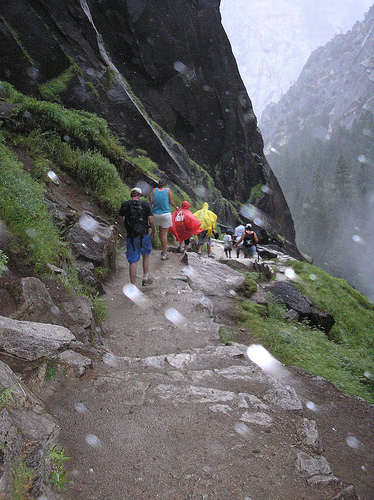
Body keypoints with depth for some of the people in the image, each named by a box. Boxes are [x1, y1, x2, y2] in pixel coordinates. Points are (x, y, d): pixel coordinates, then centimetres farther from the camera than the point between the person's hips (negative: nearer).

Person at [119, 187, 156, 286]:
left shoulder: (125, 205, -1)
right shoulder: (145, 204, -3)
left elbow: (123, 219, 0)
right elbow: (151, 220, -5)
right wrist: (154, 231, 11)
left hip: (130, 236, 0)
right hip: (143, 235, 0)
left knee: (132, 261, 3)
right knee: (146, 255, 24)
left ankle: (133, 286, 5)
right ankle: (145, 278, 26)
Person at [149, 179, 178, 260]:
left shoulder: (154, 190, 1)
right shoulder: (168, 190, -3)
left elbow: (150, 202, -2)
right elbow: (171, 202, 2)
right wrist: (176, 207, 21)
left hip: (156, 214, 3)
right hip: (165, 214, -3)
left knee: (160, 231, 22)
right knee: (164, 233, 1)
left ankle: (162, 248, 30)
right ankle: (164, 254, 4)